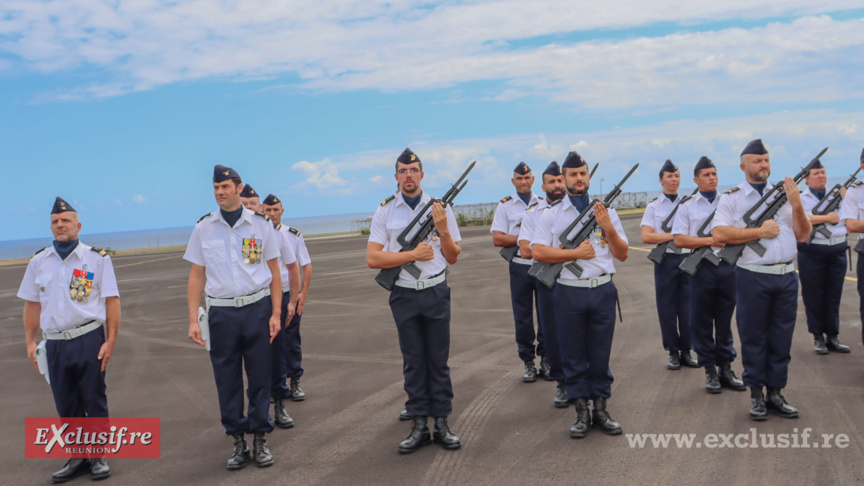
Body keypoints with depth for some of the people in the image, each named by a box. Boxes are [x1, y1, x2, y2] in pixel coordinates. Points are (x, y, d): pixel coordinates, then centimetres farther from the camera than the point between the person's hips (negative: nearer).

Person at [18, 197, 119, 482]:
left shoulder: (97, 258, -1)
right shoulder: (38, 262, 9)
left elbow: (112, 301, -4)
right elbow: (32, 304, 14)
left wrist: (110, 341, -10)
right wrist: (30, 341, 7)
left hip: (89, 340, -3)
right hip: (55, 344, 4)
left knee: (95, 402, 4)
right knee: (66, 405, 10)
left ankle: (100, 456, 17)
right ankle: (77, 458, 24)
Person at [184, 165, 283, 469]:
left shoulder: (261, 223, 2)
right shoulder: (203, 228, 5)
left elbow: (274, 270, 4)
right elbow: (197, 275, 6)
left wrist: (276, 313, -3)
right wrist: (193, 319, -1)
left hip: (257, 308, -1)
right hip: (221, 311, 1)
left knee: (260, 376, 3)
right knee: (226, 380, 5)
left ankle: (260, 439, 17)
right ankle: (238, 441, 19)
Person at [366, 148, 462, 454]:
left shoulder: (440, 208, 2)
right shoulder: (385, 211, 1)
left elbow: (453, 257, 4)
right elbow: (373, 259, -8)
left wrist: (443, 230, -14)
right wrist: (413, 254, -14)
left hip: (436, 293, 0)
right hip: (404, 296, 0)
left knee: (439, 360, 5)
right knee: (413, 362, 7)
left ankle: (442, 423, 14)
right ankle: (419, 426, 16)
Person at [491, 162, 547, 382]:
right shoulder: (505, 205, 4)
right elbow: (497, 239, -4)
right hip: (519, 267, -1)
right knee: (522, 316, 3)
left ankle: (546, 359, 16)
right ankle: (528, 363, 13)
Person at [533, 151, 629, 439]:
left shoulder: (605, 211, 9)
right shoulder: (551, 215, 3)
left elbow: (622, 255, 6)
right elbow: (538, 252, -9)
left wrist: (609, 229, -10)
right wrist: (576, 253, -13)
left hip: (602, 291, 2)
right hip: (568, 293, -1)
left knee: (601, 353, 8)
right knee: (573, 356, 5)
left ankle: (601, 409, 20)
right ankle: (581, 412, 16)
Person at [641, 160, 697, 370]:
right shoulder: (653, 207, 4)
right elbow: (646, 236, -7)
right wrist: (674, 235, -12)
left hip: (687, 258, 2)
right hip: (665, 260, -2)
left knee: (688, 307, 3)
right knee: (666, 307, 2)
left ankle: (686, 351, 14)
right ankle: (673, 352, 13)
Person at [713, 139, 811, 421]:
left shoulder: (783, 193, 13)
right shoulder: (732, 197, 1)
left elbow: (803, 235, 9)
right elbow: (719, 234, -14)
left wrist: (797, 206, -6)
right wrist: (760, 231, -13)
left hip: (786, 276, 4)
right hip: (753, 278, -4)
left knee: (781, 338, 10)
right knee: (754, 338, 4)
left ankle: (776, 392, 21)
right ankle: (757, 395, 16)